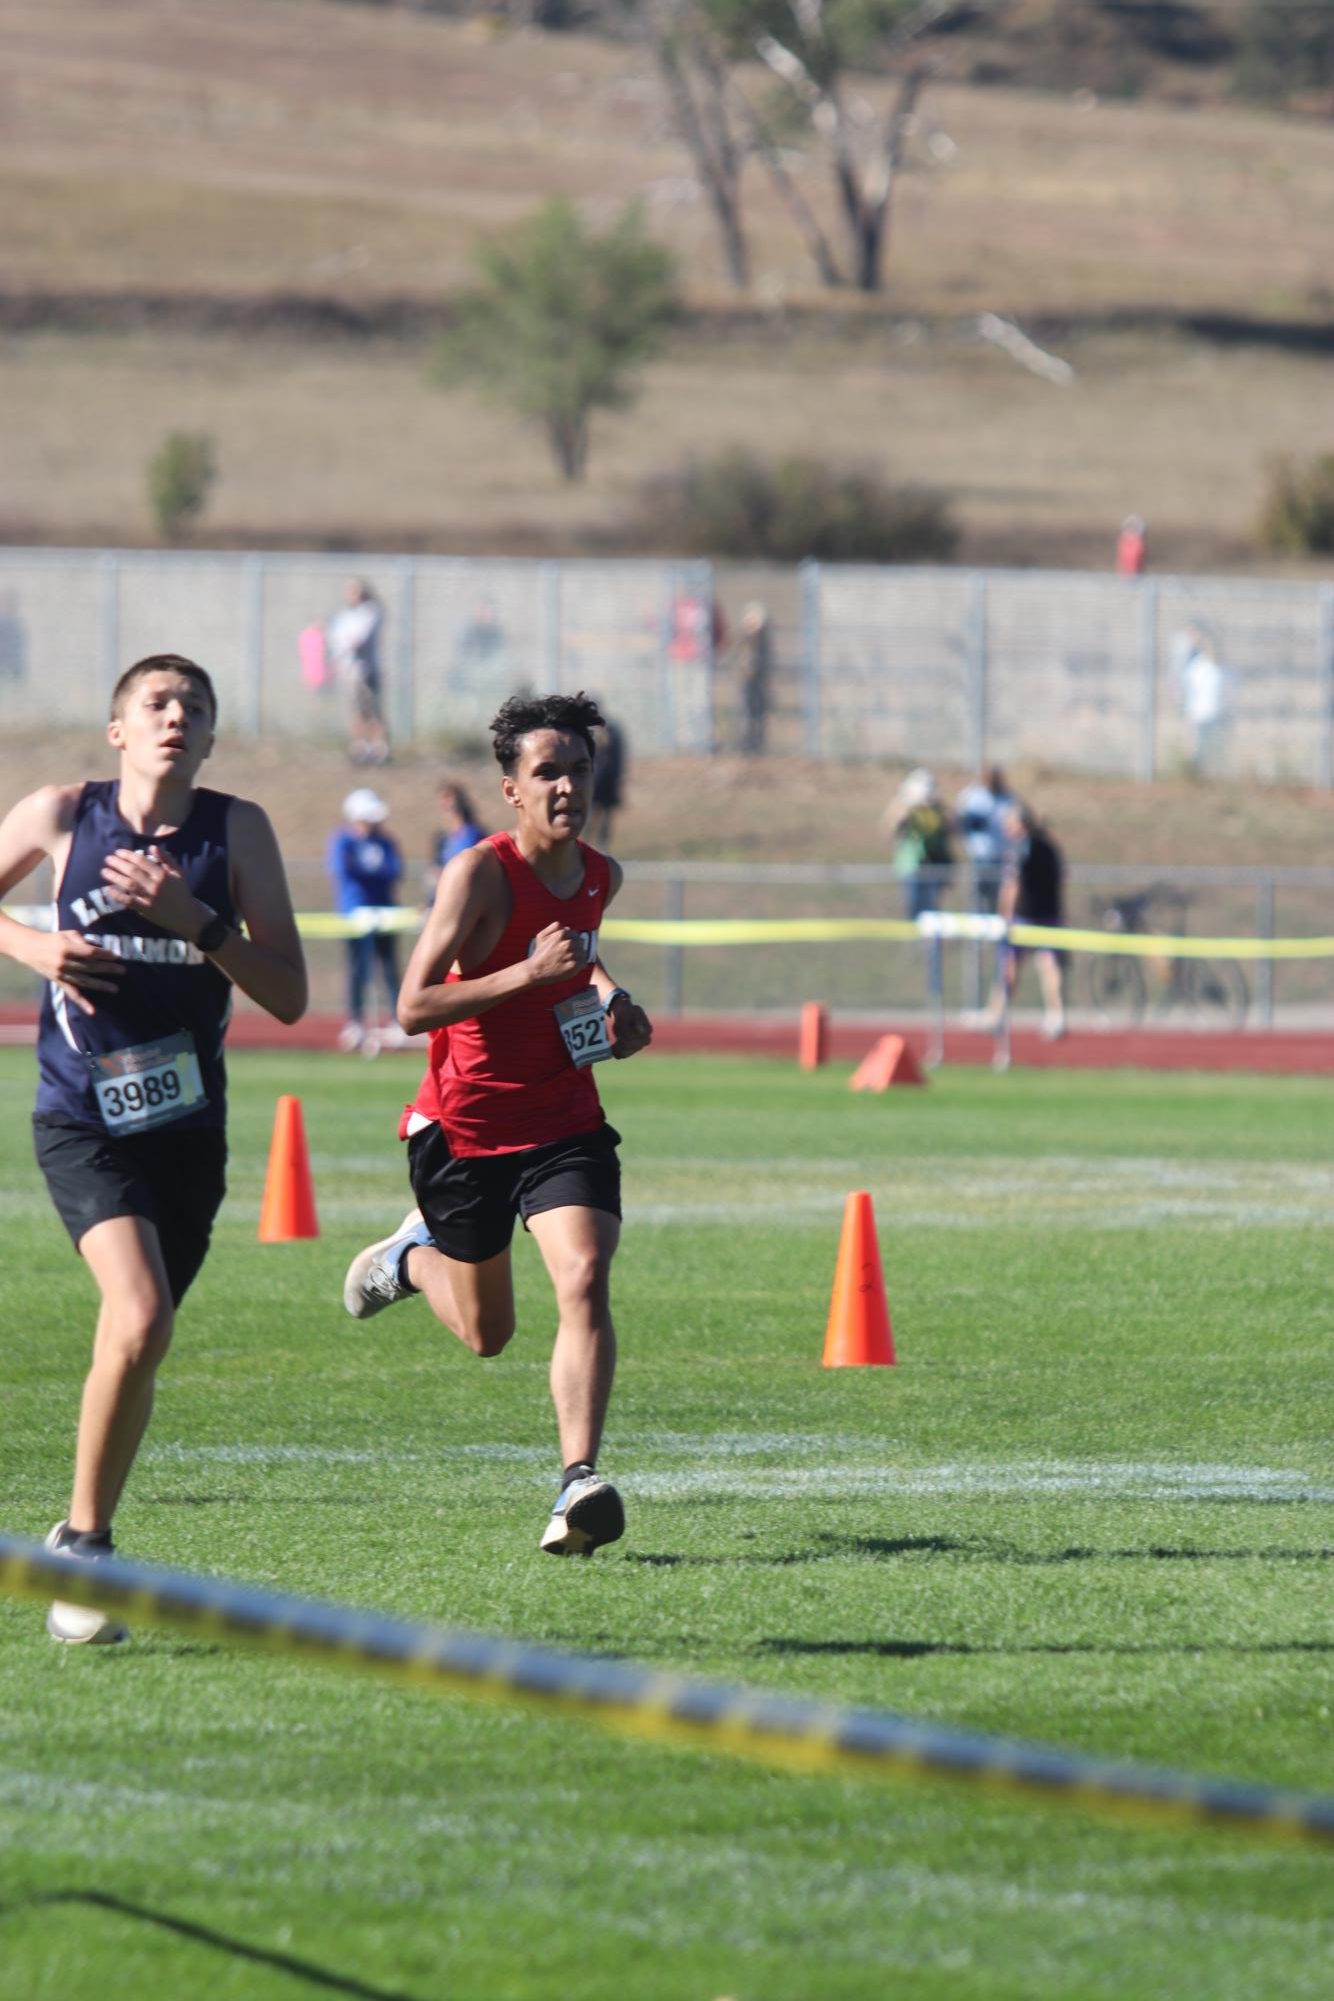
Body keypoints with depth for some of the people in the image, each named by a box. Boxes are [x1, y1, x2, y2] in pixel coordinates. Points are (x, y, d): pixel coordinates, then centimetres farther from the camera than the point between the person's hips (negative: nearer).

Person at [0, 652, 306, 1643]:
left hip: (187, 1129, 3)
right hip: (82, 1123, -3)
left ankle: (82, 1544, 32)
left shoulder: (237, 830, -1)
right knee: (139, 1321, -22)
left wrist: (194, 921, -18)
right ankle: (85, 1538, -7)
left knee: (142, 1337, 11)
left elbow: (288, 995, -5)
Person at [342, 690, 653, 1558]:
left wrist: (613, 1001, 8)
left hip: (566, 1121, 3)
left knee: (585, 1281, -22)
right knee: (487, 1332, 13)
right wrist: (531, 973, -32)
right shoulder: (479, 874, -18)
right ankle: (416, 1254, 47)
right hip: (467, 1127, -3)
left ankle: (580, 1480, -27)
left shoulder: (600, 876, 2)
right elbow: (413, 1006, -24)